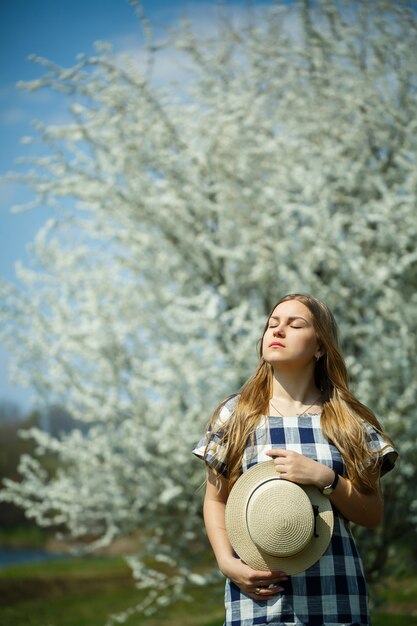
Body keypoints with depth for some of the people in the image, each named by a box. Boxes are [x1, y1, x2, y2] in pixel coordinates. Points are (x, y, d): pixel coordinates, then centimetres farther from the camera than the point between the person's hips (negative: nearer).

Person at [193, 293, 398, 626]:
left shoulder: (349, 421, 4)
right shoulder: (234, 414, 5)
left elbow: (373, 516, 2)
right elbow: (216, 501, 8)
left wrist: (324, 479, -15)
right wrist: (228, 563, -8)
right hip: (258, 593, 0)